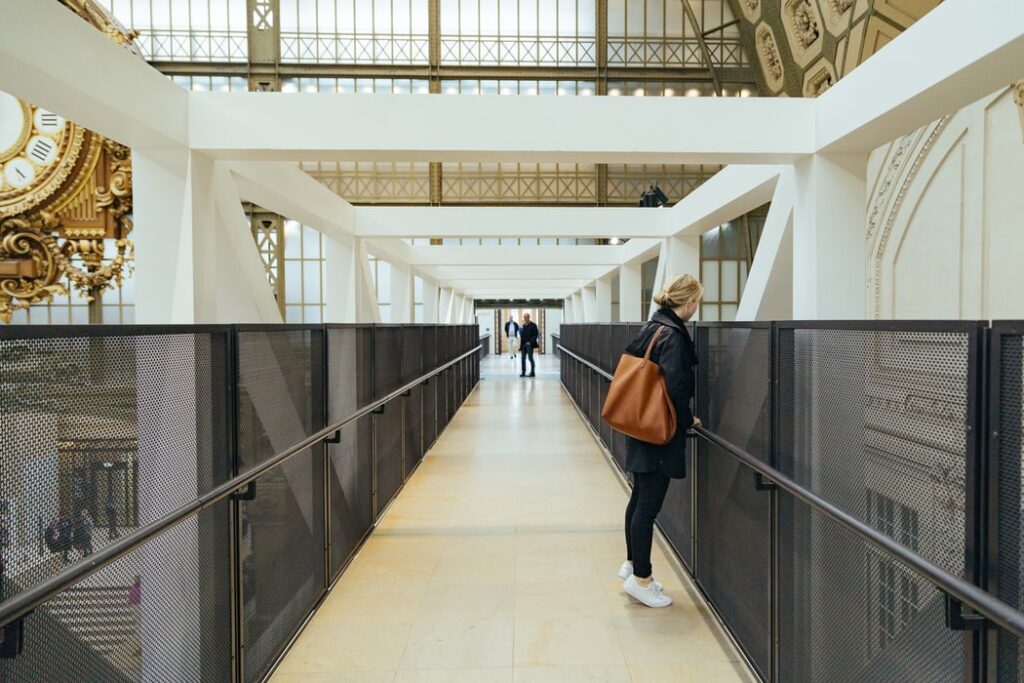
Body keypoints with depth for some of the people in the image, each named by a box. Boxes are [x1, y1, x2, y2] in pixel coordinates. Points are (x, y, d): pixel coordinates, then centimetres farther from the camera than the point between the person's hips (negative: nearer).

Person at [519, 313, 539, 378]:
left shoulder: (533, 325, -4)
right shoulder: (523, 325, 14)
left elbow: (535, 335, -8)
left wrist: (530, 342, -16)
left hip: (529, 344, -6)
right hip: (523, 344, 6)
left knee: (530, 358, -4)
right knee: (523, 358, 5)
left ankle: (532, 372, 4)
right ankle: (523, 372, 12)